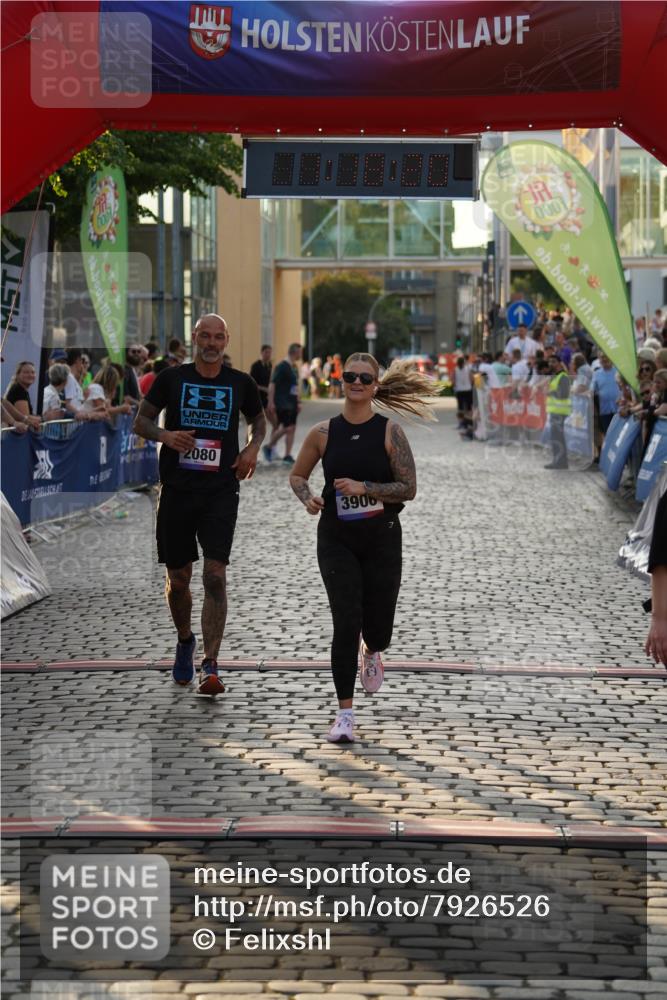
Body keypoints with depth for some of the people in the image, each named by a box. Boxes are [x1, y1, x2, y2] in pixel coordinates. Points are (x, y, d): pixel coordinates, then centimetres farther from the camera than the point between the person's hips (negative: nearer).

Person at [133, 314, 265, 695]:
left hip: (221, 492, -1)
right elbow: (141, 421, 7)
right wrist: (164, 435, -14)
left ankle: (211, 667, -12)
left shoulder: (240, 383, 5)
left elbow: (258, 419, 23)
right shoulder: (172, 378, 2)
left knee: (216, 575, -13)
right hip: (177, 491, 1)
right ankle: (185, 642, 37)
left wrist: (253, 448, 3)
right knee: (179, 579, 9)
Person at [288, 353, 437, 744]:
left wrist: (364, 488, -19)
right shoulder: (324, 433, 0)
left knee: (378, 628, 8)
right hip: (337, 539, 0)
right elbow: (297, 476, 13)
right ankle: (345, 714, -3)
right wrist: (309, 498, -8)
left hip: (382, 539, 0)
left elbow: (409, 488, -7)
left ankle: (371, 654, 48)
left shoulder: (390, 431, -5)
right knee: (346, 624, -10)